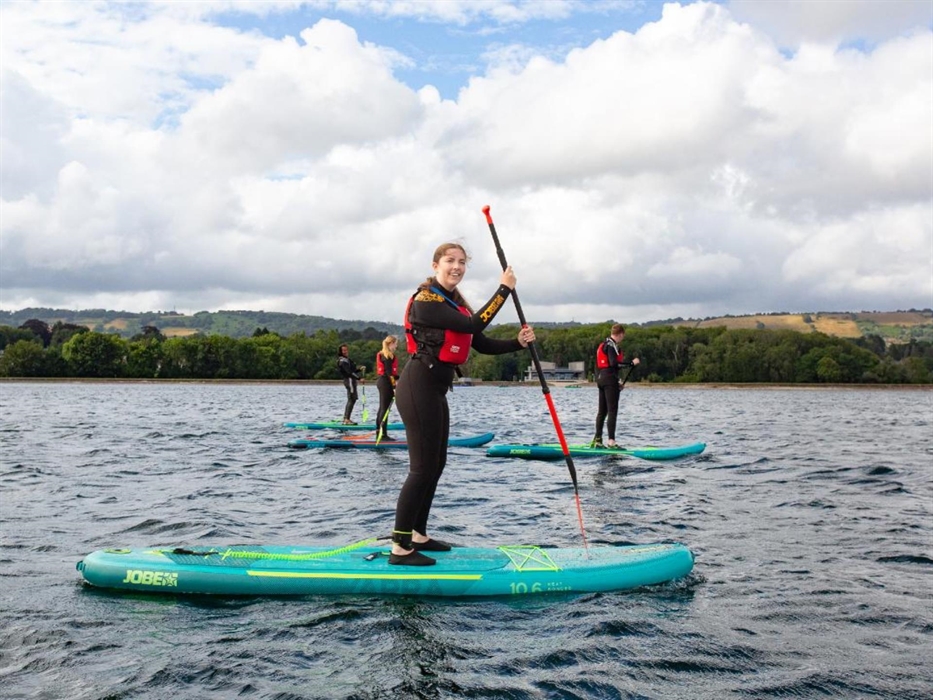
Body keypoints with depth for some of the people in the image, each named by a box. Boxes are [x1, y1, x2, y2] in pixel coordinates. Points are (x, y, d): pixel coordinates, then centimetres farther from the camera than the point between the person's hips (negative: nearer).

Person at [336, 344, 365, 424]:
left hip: (351, 380, 10)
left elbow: (352, 370, 18)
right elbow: (349, 372, -22)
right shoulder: (343, 360, -12)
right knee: (352, 399, -12)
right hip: (349, 380, -10)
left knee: (351, 400, 13)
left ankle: (345, 419, 17)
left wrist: (359, 369, 2)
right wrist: (359, 378, -24)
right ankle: (347, 419, -13)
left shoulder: (347, 359, 20)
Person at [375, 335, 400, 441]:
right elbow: (389, 372, -20)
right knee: (385, 408, -9)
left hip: (381, 381, 11)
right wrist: (394, 385, -21)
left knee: (382, 408, 13)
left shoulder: (383, 354, 17)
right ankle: (383, 434, -8)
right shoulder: (388, 356, -14)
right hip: (386, 382, -11)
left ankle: (379, 433, 18)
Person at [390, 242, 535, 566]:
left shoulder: (456, 304, 16)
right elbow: (474, 325, -22)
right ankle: (399, 548, -2)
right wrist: (504, 289, -15)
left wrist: (518, 342, -3)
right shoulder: (426, 300, -13)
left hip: (435, 391, 10)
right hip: (418, 389, -10)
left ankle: (418, 536, 26)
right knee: (423, 469, -8)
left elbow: (483, 345, 12)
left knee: (436, 465, 15)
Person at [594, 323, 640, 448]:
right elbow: (613, 363, -23)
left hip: (601, 379, 10)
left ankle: (597, 440, 16)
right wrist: (631, 363, -18)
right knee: (612, 411, -9)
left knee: (602, 411, 13)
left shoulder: (603, 345, 18)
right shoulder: (612, 345, -11)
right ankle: (611, 441, -13)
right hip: (610, 379, -10)